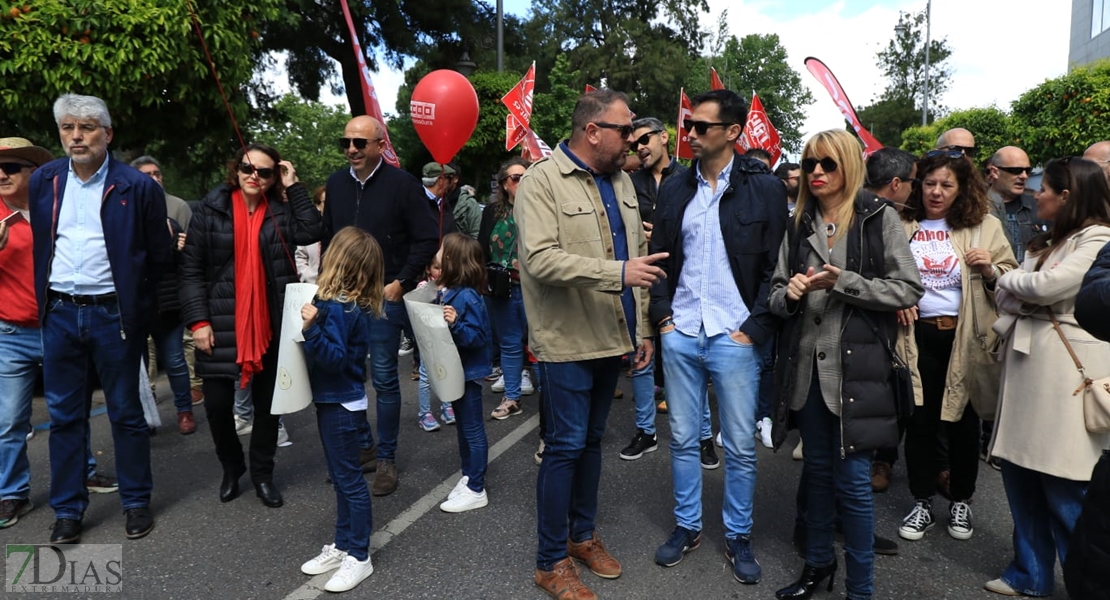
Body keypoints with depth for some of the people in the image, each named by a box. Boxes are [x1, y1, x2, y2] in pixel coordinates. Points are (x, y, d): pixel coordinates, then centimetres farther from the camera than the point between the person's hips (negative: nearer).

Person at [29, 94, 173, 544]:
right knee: (64, 415, 11)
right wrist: (45, 296, 11)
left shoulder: (137, 187, -6)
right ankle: (68, 510, 23)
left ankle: (136, 502, 21)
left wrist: (131, 300, 2)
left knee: (125, 412, 7)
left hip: (112, 315, -3)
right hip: (59, 314, 4)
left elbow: (159, 255, 0)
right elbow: (39, 245, 16)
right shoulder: (43, 181, 6)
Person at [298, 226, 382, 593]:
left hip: (341, 405, -10)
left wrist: (312, 329, -36)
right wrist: (313, 325, 8)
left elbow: (335, 357, -26)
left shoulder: (337, 307, -22)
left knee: (349, 478, 1)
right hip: (335, 401, 10)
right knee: (341, 477, 18)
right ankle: (343, 545, 32)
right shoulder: (352, 303, 5)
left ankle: (359, 557, 14)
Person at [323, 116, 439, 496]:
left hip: (385, 296, -5)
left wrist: (401, 283, -11)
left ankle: (386, 458, 15)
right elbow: (326, 236, 17)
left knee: (384, 378, 2)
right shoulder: (336, 183, 7)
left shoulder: (402, 183, -8)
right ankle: (363, 447, 27)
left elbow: (428, 239, -7)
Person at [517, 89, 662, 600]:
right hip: (568, 341, -7)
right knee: (565, 446, 0)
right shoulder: (541, 181, -11)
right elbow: (541, 259, -23)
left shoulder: (621, 181, 11)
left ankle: (583, 534, 34)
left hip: (613, 337, 7)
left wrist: (643, 328, 12)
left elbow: (637, 254, 15)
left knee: (591, 440, 17)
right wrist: (617, 272, -28)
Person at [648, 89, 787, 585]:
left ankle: (738, 537, 26)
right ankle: (686, 526, 30)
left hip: (736, 337, -3)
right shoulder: (674, 189, 8)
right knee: (683, 439, 12)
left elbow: (777, 266, -5)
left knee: (740, 446, 7)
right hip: (681, 334, 4)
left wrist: (754, 329, -10)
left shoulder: (765, 187, -4)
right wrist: (663, 317, 1)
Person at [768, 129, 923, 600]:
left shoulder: (880, 218, -2)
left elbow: (909, 290, -6)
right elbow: (777, 294, 12)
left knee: (852, 479, 1)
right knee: (817, 470, 17)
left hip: (856, 363, -4)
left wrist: (843, 282, -16)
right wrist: (790, 295, -10)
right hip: (807, 363, 4)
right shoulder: (799, 224, 10)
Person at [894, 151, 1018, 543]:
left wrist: (990, 271, -16)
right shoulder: (901, 225, 5)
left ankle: (961, 502, 29)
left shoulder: (984, 226, 3)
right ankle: (922, 504, 21)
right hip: (918, 334, 0)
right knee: (919, 420, 6)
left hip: (966, 337, 0)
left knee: (963, 420, 10)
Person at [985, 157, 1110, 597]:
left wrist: (1009, 280, 0)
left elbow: (1047, 285, -18)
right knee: (1019, 472, 12)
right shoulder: (1046, 242, 19)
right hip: (1025, 364, 8)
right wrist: (1016, 291, -7)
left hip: (1065, 373, -8)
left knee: (1065, 487, -2)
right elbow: (1006, 296, 14)